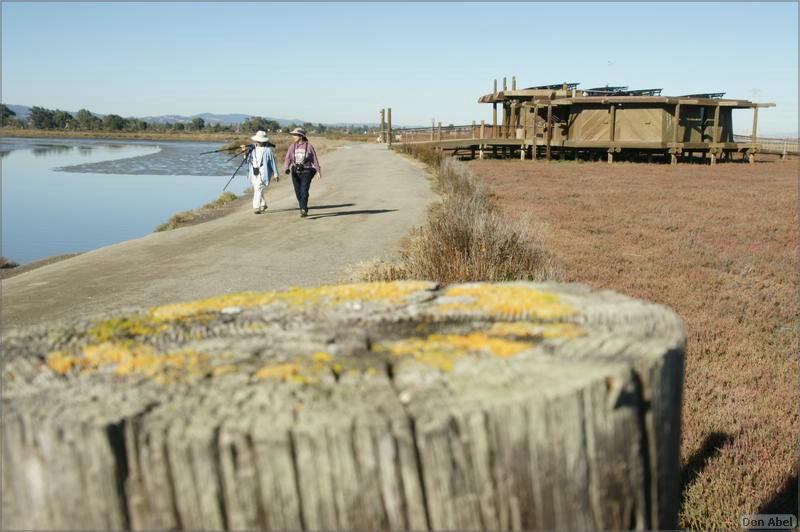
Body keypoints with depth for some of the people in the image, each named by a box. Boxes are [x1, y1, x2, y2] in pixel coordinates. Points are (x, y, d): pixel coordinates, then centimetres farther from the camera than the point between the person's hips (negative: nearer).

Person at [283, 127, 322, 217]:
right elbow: (288, 159, -1)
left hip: (306, 172, -4)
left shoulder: (309, 146, -5)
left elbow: (315, 159, 0)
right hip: (295, 172, 4)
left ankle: (303, 210, -20)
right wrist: (286, 168, -19)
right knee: (298, 192, 7)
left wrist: (318, 170, -2)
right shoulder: (292, 146, 4)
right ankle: (304, 210, 22)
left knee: (304, 191, -16)